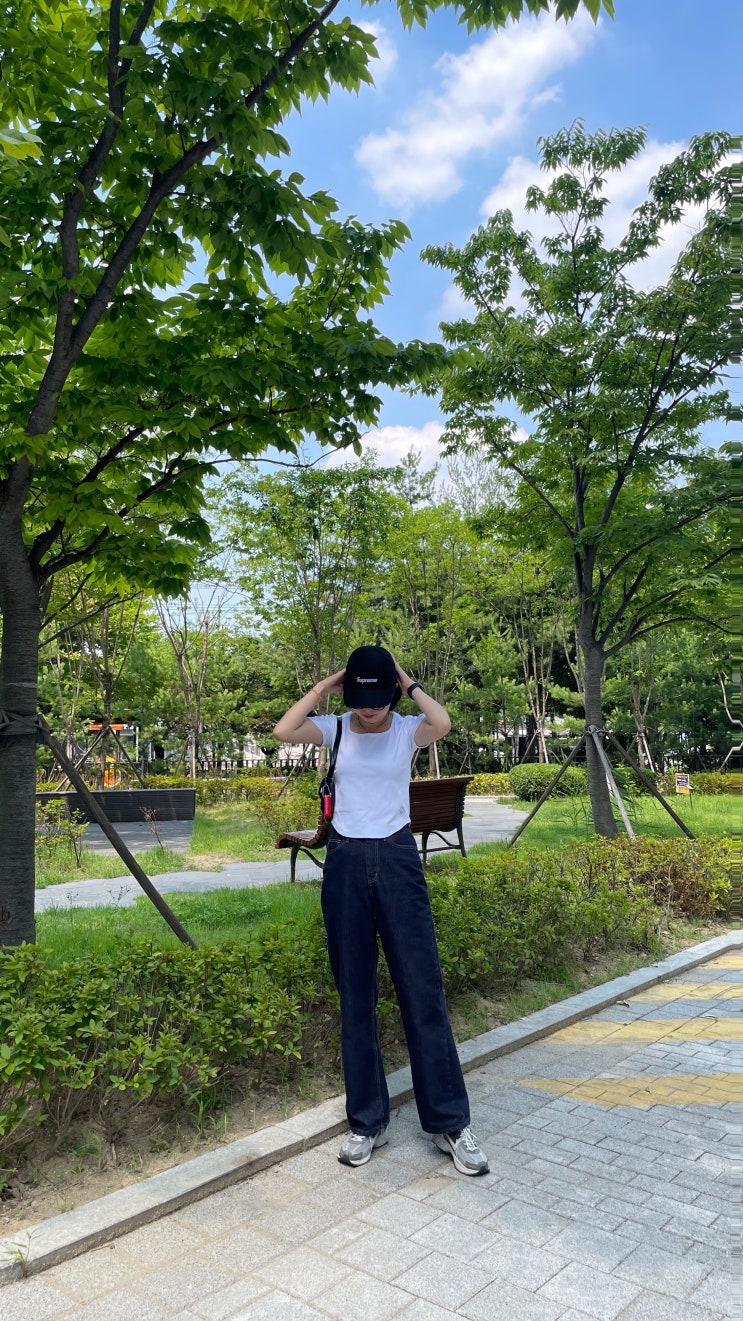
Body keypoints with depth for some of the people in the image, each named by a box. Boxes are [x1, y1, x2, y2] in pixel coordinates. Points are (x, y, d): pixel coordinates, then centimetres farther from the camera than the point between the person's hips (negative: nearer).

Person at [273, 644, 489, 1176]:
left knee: (423, 988, 1)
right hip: (345, 861, 2)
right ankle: (368, 1121, 23)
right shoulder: (335, 729, 2)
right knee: (355, 994, 9)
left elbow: (444, 723, -24)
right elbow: (283, 730, -15)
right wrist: (324, 686, -7)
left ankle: (449, 1121, 14)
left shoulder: (407, 729, -1)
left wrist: (409, 684, -10)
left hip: (398, 858, -1)